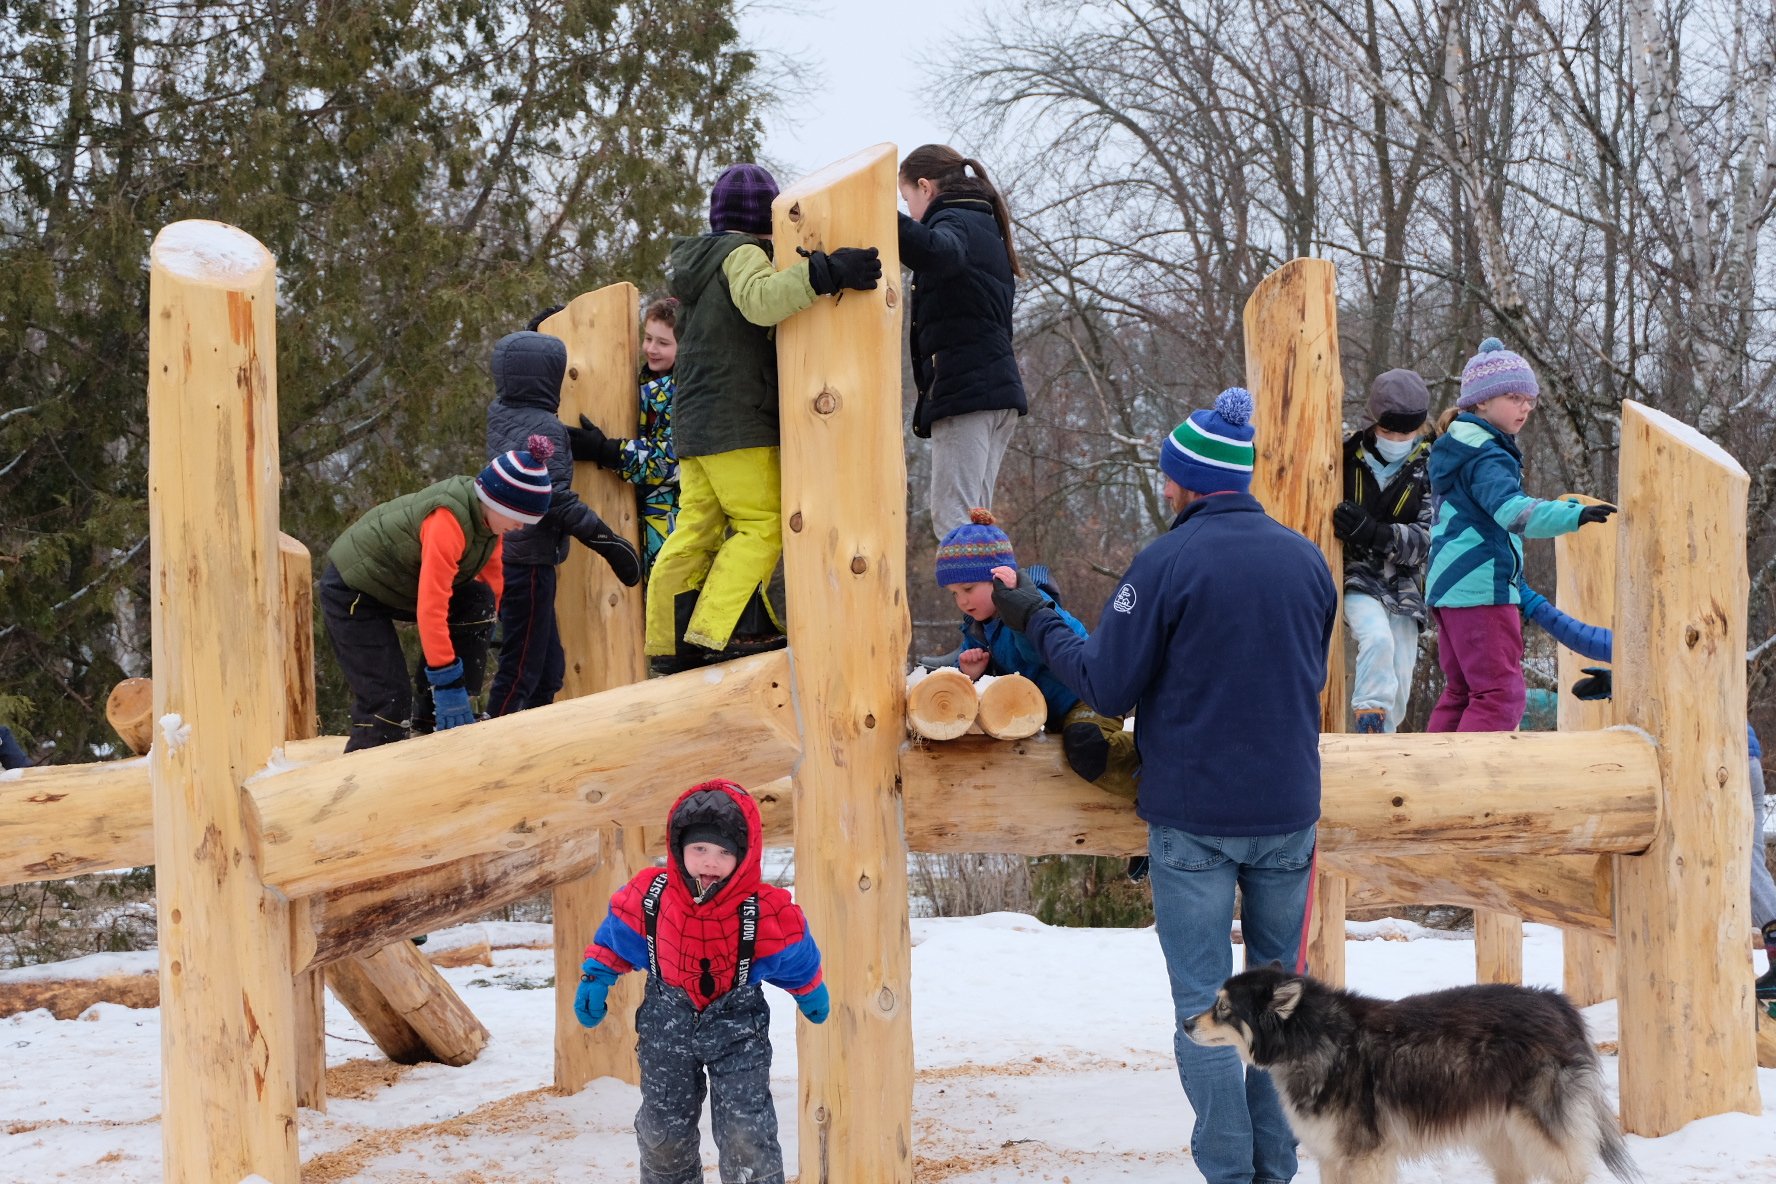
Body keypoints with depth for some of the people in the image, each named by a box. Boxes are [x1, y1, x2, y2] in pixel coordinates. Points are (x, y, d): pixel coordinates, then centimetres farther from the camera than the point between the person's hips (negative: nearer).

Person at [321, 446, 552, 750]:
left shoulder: (486, 513, -7)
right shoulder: (449, 520, -34)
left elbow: (491, 578, 9)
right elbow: (430, 608, -36)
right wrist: (446, 682, -35)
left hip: (402, 583, 8)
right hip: (352, 592, -8)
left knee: (480, 602, -9)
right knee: (387, 700, -16)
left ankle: (454, 712, -1)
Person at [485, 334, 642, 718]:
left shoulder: (499, 413, 7)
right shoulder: (543, 426, -16)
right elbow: (554, 495, -24)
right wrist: (606, 540, -21)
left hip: (505, 553, 9)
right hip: (529, 560, -9)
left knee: (548, 669, 17)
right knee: (520, 670, -4)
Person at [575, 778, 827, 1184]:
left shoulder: (768, 914, -24)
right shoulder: (647, 898, -20)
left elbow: (797, 962, -2)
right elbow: (615, 938, 2)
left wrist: (811, 998, 13)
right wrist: (594, 981, 0)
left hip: (737, 1026, -2)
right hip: (668, 1022, 2)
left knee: (746, 1135, -10)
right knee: (662, 1134, 14)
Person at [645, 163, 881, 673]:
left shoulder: (696, 262, 21)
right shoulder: (742, 254, -7)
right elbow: (761, 300, -29)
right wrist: (824, 273, -38)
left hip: (693, 422, 9)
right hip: (738, 425, -9)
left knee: (695, 530, 9)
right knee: (762, 523, -9)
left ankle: (669, 642, 8)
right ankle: (714, 631, -18)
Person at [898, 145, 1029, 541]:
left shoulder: (954, 221, -4)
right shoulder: (987, 228, 27)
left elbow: (939, 253, -30)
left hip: (964, 389, -10)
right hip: (999, 387, 10)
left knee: (952, 518, -14)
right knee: (972, 520, 8)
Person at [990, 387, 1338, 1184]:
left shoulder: (1167, 564, -12)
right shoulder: (1307, 560, 5)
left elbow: (1107, 686, -9)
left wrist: (1037, 621, 6)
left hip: (1192, 820, -4)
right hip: (1288, 811, 5)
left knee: (1203, 1000, 2)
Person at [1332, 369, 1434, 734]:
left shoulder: (1429, 470, -2)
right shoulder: (1348, 455, -5)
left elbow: (1427, 538, -12)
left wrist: (1375, 532, -26)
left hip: (1402, 582, 3)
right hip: (1355, 573, -2)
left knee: (1399, 680, 1)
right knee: (1378, 637, -30)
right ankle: (1369, 725, -26)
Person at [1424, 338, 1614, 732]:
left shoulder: (1458, 448, 19)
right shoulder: (1486, 456, -14)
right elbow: (1511, 509, -32)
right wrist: (1574, 515, -45)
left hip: (1447, 587, 10)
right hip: (1482, 588, -10)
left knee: (1461, 692, 16)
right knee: (1501, 693, -12)